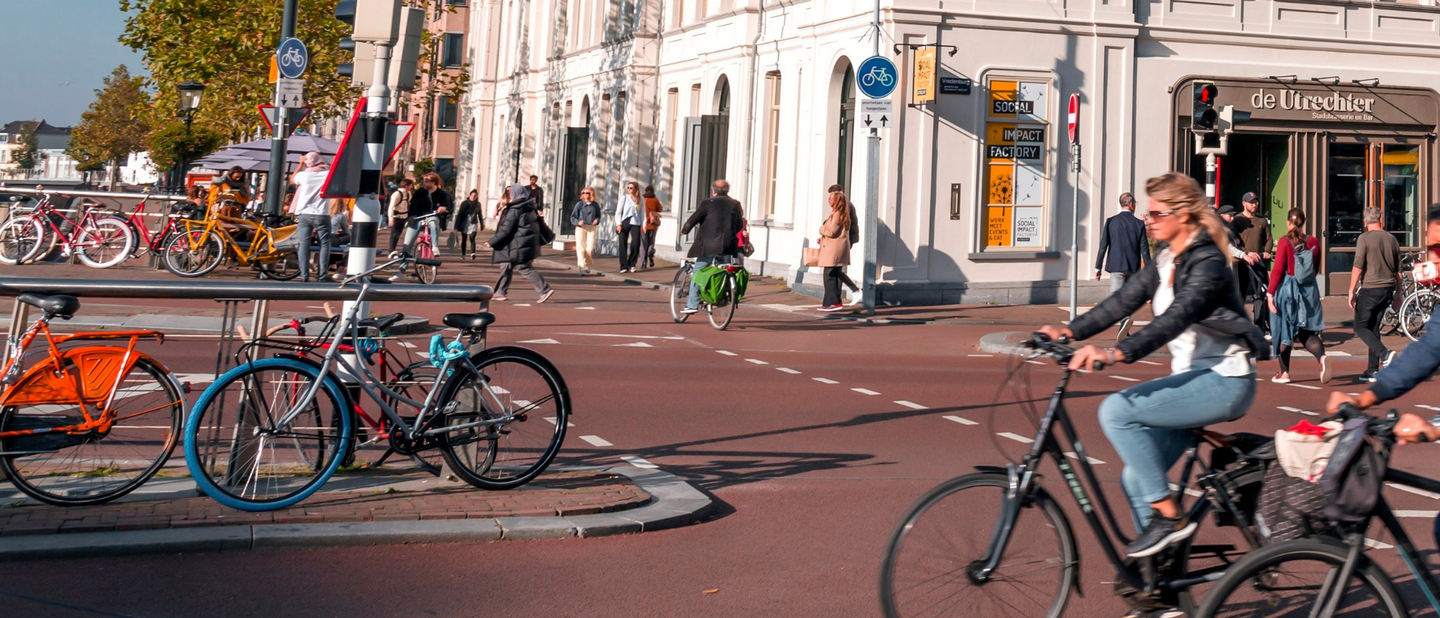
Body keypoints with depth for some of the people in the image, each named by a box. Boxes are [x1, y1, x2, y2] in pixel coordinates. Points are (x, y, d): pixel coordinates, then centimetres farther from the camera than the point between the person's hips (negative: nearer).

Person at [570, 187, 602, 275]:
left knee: (590, 248, -4)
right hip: (580, 228, -1)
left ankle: (587, 266, 17)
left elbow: (598, 215, 21)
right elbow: (573, 217, 4)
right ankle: (582, 267, -8)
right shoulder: (579, 204, 0)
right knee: (580, 248, -8)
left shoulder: (595, 205, 6)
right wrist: (578, 222, -14)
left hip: (591, 228, 1)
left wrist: (597, 220, -1)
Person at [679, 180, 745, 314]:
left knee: (697, 273, 6)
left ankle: (692, 304, 3)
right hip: (729, 247, 3)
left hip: (709, 246, -3)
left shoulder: (708, 203, -3)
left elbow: (693, 219, 0)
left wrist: (684, 230, 18)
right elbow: (740, 227, 13)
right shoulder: (735, 205, 9)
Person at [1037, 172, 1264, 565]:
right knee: (1136, 479, 2)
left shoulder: (1207, 263, -17)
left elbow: (1175, 319, -31)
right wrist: (1070, 332, -7)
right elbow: (1125, 300, 6)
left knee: (1117, 410, -24)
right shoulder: (1165, 261, 11)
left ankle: (1169, 517, -16)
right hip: (1193, 377, 9)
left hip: (1224, 381, -9)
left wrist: (1116, 354, -43)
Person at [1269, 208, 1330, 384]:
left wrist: (1270, 294, -12)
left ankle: (1284, 373, 16)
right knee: (1306, 331, 8)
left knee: (1283, 331, 10)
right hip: (1309, 290, 4)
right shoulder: (1313, 242, 3)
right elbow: (1316, 269, 13)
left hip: (1287, 289, -4)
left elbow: (1277, 270, -14)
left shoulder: (1284, 242, -11)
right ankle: (1322, 357, -21)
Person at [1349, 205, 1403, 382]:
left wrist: (1352, 291, -10)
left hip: (1369, 289, -6)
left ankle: (1384, 354, -20)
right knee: (1374, 327, 11)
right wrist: (1397, 293, 22)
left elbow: (1358, 267, -14)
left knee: (1361, 327, 2)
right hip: (1387, 289, 6)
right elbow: (1398, 271, 14)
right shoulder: (1392, 239, 9)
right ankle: (1372, 371, 10)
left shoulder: (1364, 238, -8)